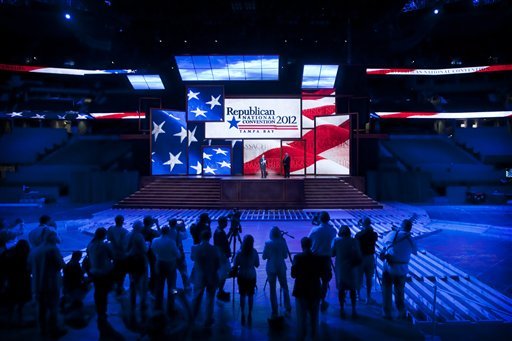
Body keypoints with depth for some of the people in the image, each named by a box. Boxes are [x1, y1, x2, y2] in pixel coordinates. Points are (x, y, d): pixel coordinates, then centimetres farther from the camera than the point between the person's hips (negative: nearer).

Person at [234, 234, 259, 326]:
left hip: (242, 276, 0)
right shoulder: (254, 252, -12)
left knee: (242, 296, 12)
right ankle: (249, 314, 17)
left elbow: (235, 265, -9)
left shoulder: (239, 252, -14)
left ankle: (243, 314, 14)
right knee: (250, 296, 13)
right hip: (251, 276, 1)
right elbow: (257, 264, -4)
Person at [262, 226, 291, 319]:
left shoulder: (268, 243, -10)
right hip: (281, 267, 2)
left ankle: (274, 312, 6)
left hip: (271, 268, -1)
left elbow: (264, 257, -5)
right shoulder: (283, 242, -6)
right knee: (285, 287, 15)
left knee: (273, 289, 5)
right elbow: (285, 256, -1)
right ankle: (288, 309, 18)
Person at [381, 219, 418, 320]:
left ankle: (387, 314, 20)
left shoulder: (392, 234, -7)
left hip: (388, 268, -1)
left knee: (387, 292, 13)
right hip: (401, 270, 1)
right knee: (400, 292, 20)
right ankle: (402, 313, 33)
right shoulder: (411, 240, -5)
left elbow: (385, 240, 10)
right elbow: (415, 252, 12)